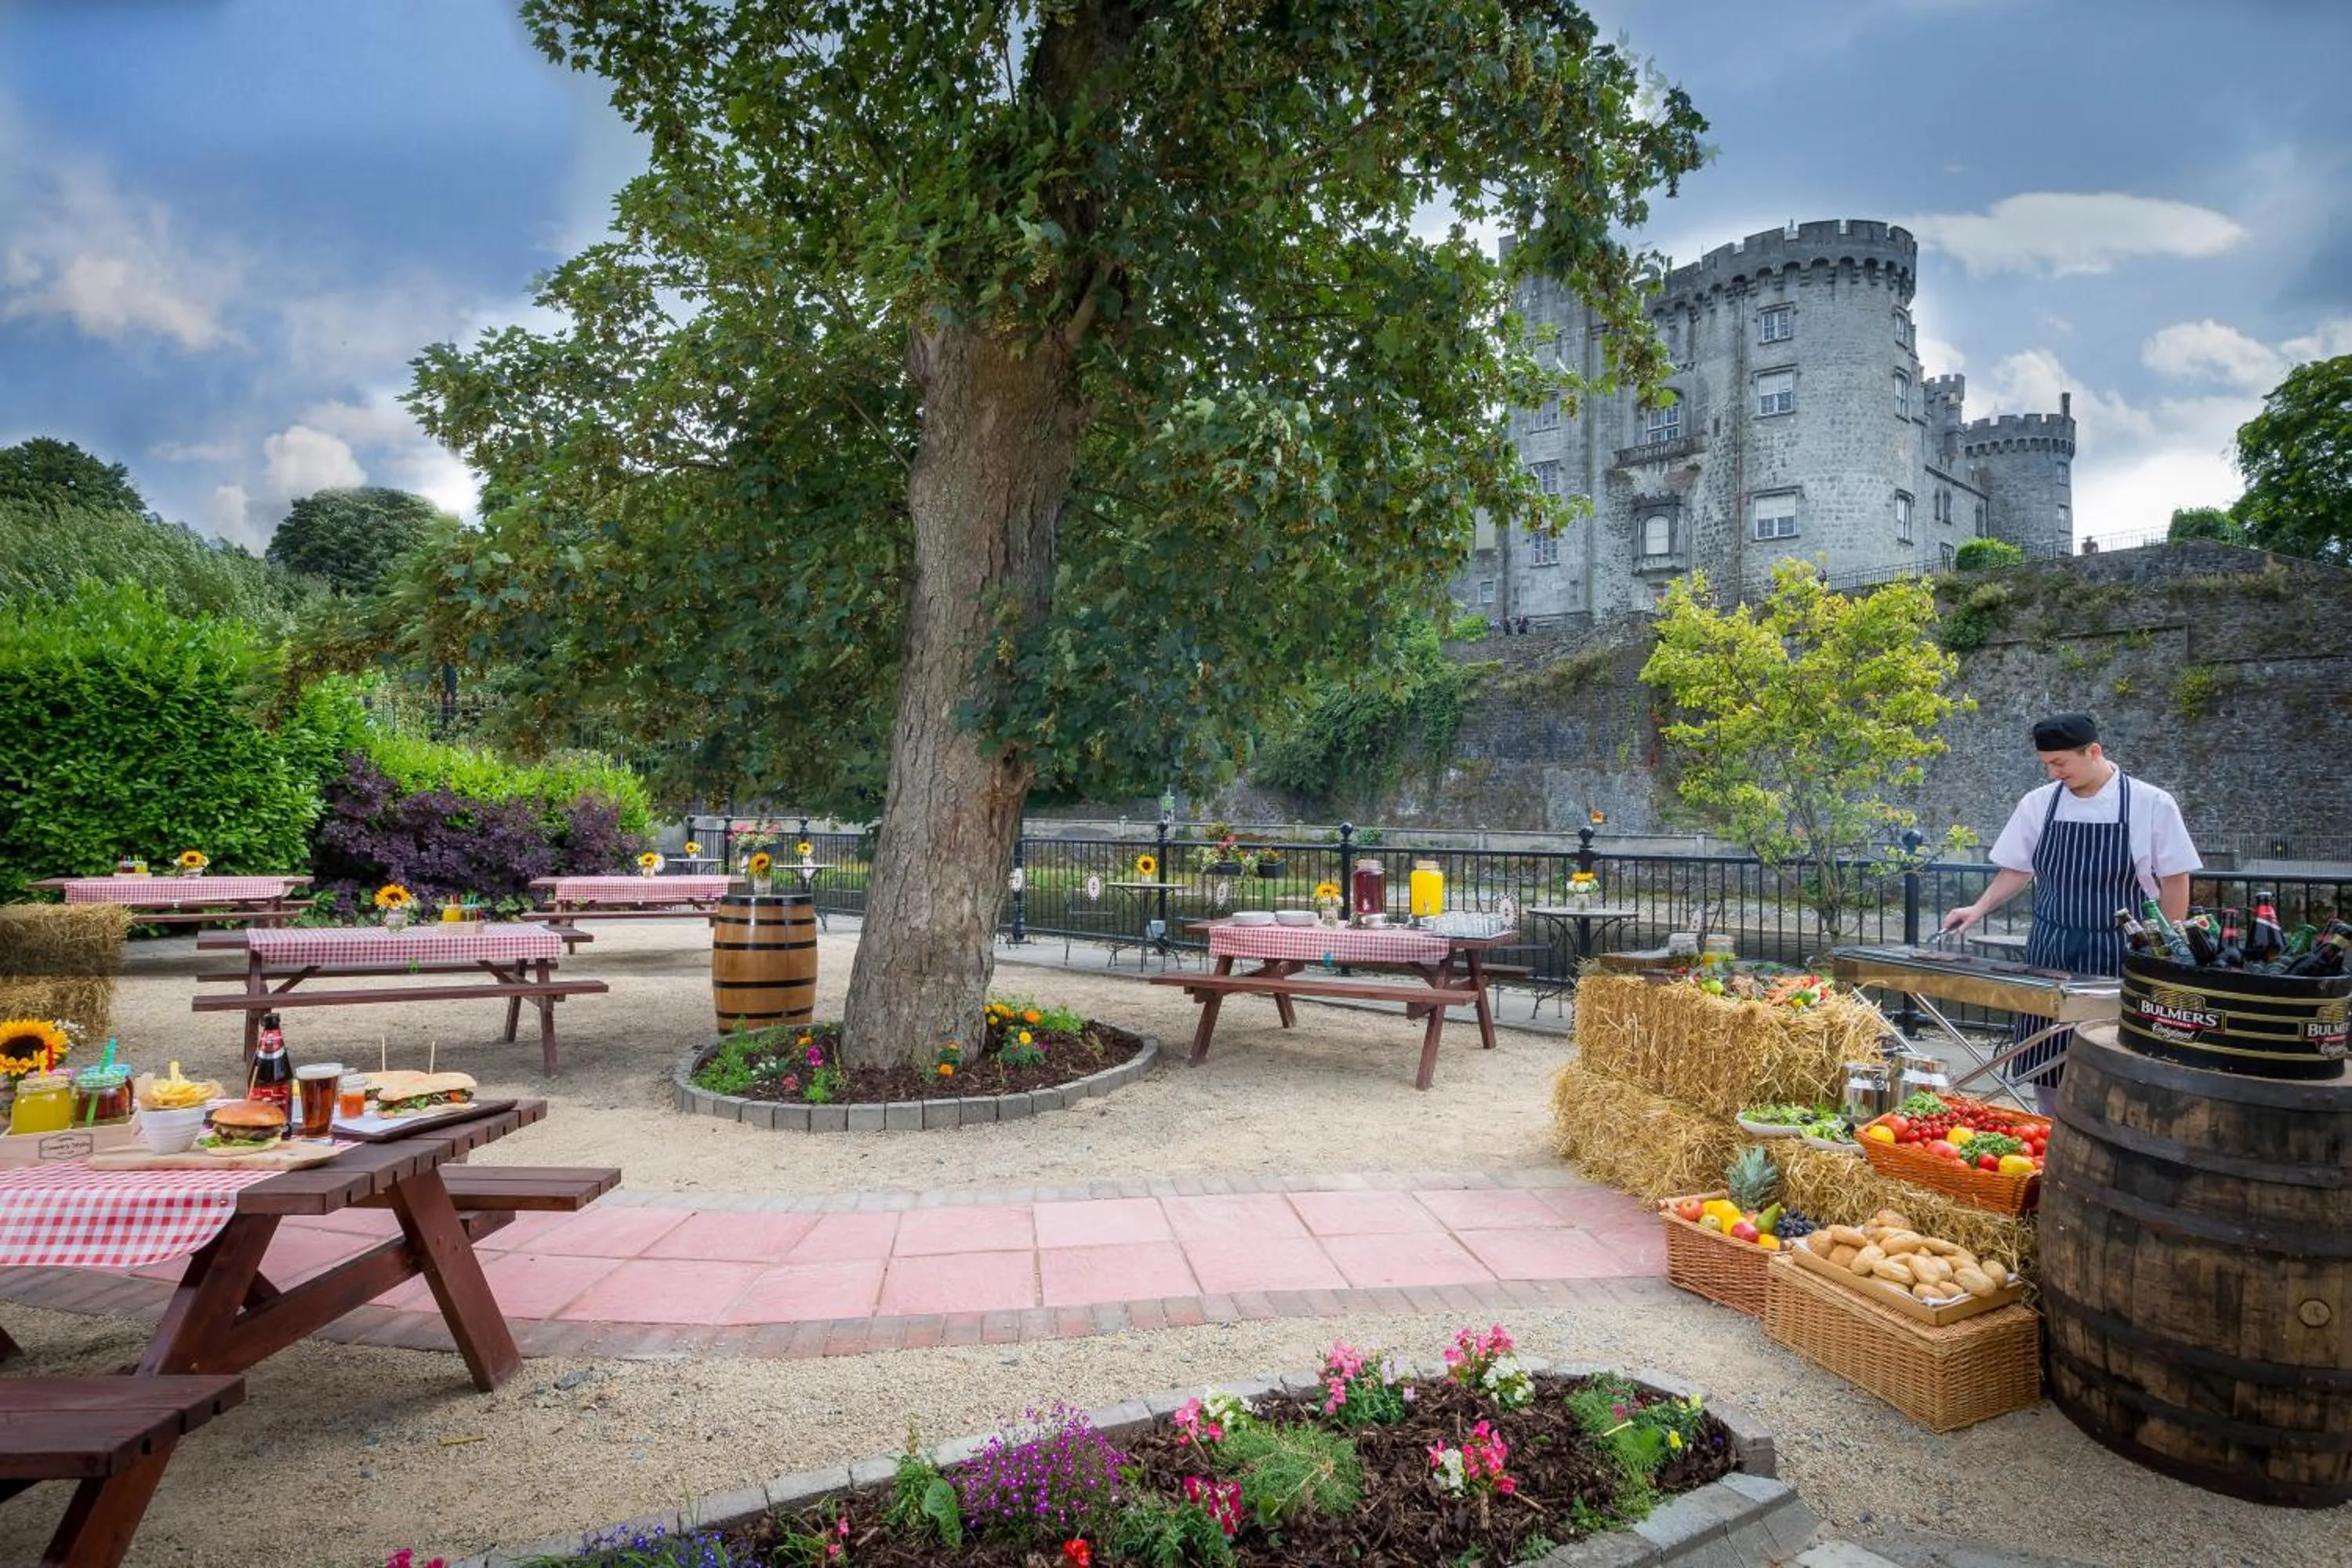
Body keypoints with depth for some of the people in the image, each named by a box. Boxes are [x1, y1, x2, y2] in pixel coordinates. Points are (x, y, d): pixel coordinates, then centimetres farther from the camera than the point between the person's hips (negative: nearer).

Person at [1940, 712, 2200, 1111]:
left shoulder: (2151, 804, -6)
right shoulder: (2038, 804, 3)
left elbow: (2174, 882, -2)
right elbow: (2018, 870, 11)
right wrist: (1980, 908, -4)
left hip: (2118, 958, -3)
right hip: (2050, 956, 3)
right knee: (2046, 1064, 7)